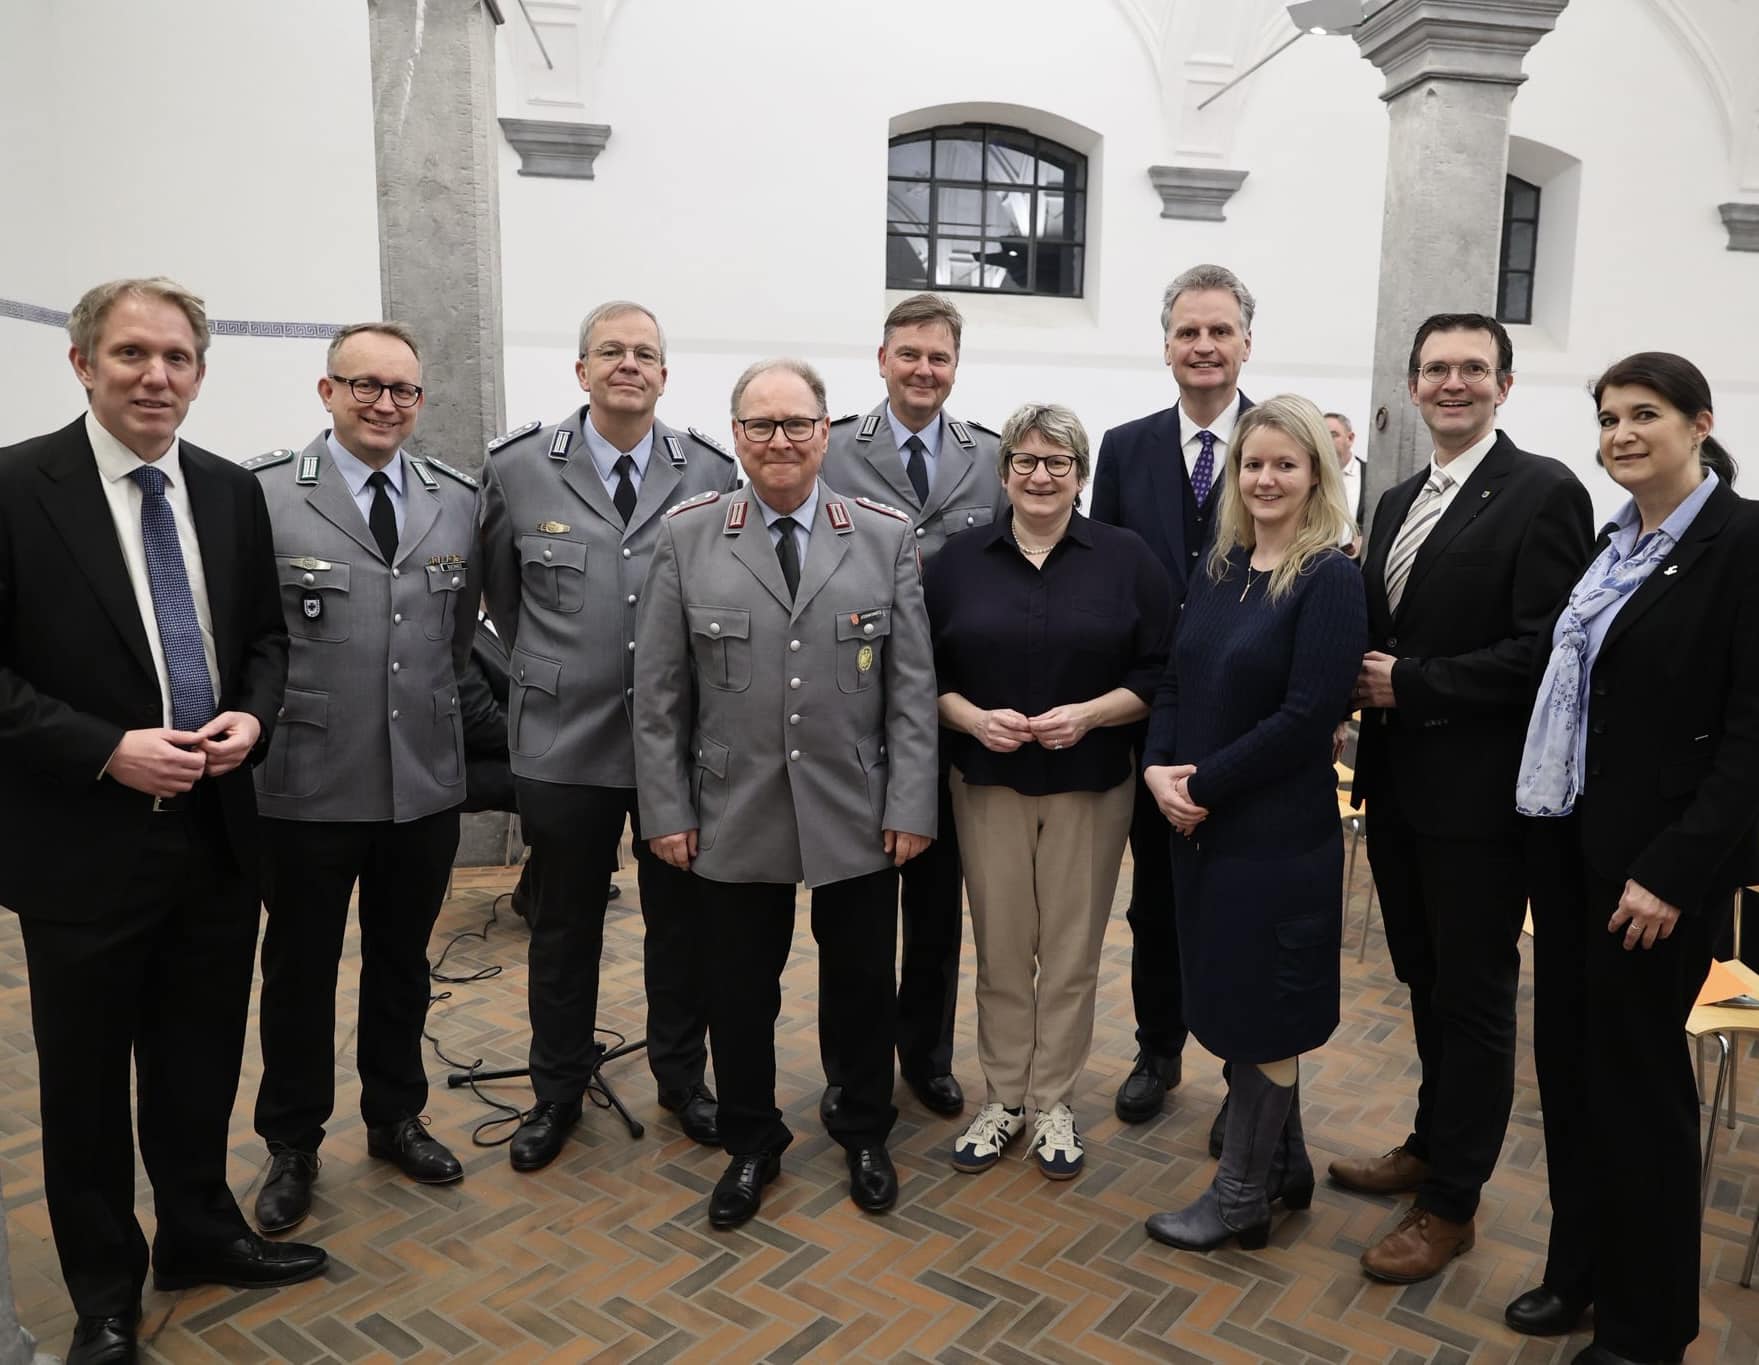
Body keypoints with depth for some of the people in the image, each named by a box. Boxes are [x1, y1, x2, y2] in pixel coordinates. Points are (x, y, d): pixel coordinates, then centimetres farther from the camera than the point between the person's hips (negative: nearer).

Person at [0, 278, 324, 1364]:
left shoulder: (233, 491, 4)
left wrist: (252, 715, -7)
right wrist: (107, 751, -19)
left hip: (216, 828, 4)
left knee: (203, 1061, 17)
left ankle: (202, 1232, 39)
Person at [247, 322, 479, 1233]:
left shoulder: (457, 499, 3)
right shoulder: (261, 492, -9)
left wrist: (436, 708, 11)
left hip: (426, 780, 3)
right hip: (306, 783, -3)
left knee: (402, 964, 18)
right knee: (299, 971, 14)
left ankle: (396, 1119, 39)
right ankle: (292, 1145, 34)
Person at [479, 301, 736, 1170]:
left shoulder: (713, 471, -4)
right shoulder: (518, 467, -3)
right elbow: (500, 588, 11)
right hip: (565, 738, 0)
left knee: (681, 919, 13)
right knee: (565, 923, 14)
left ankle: (682, 1076, 34)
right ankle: (557, 1089, 33)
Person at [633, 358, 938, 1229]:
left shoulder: (887, 538, 0)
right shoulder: (686, 537, 0)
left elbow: (912, 685, -1)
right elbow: (659, 690, 0)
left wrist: (910, 805, -5)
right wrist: (666, 810, -3)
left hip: (857, 817, 0)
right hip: (734, 818, 0)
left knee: (862, 985, 15)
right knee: (739, 992, 13)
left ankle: (865, 1136, 38)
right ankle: (750, 1146, 35)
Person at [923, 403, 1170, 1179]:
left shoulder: (1126, 559, -1)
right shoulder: (959, 562, 3)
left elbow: (1161, 673, -2)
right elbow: (924, 673, 3)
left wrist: (1088, 714, -17)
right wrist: (971, 717, -15)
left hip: (1090, 784, -1)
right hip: (988, 782, 1)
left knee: (1071, 951, 8)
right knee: (999, 948, 9)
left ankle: (1053, 1104, 25)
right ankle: (1001, 1100, 25)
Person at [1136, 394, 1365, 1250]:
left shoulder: (1330, 578, -12)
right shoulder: (1219, 565, 8)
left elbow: (1308, 714, -19)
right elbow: (1175, 678, 8)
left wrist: (1205, 783, -16)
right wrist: (1159, 768, -8)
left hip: (1277, 830, -7)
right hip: (1197, 823, 7)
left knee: (1260, 1014, 7)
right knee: (1230, 1003, 17)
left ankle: (1241, 1199, 24)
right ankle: (1283, 1166, 37)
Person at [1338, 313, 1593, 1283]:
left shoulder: (1543, 493, -11)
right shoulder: (1399, 501, 12)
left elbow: (1542, 651, -19)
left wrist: (1409, 685, -17)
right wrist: (1362, 677, -4)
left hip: (1477, 791, -7)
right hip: (1398, 783, 7)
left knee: (1473, 997, 7)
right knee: (1426, 983, 20)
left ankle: (1451, 1203, 21)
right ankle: (1432, 1145, 39)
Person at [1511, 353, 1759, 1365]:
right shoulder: (1612, 546, 11)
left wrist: (1675, 872, -19)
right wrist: (1547, 825, 7)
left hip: (1658, 857, -7)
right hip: (1571, 837, 7)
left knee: (1637, 1073, 6)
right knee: (1567, 1059, 15)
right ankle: (1580, 1267, 34)